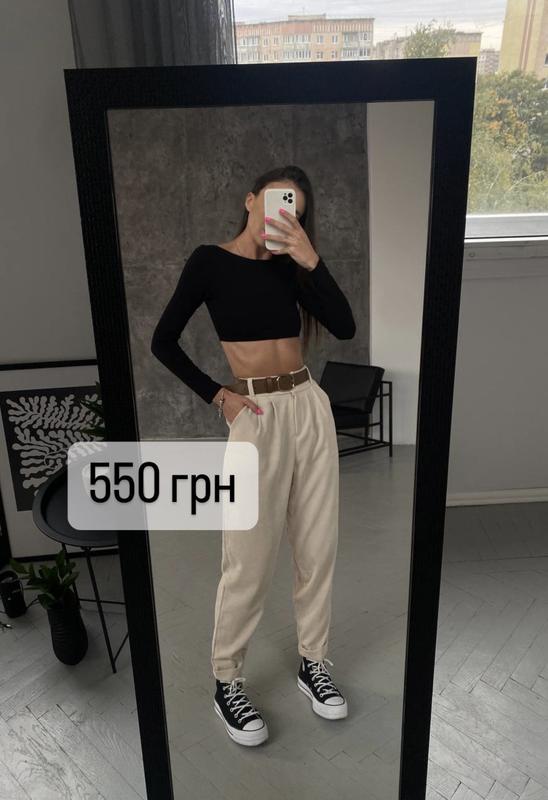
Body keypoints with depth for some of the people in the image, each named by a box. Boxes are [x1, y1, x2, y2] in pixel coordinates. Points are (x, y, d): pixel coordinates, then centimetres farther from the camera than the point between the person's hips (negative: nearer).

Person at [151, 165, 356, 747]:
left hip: (311, 406, 5)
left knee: (317, 545, 10)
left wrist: (310, 259, -11)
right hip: (256, 415, -4)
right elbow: (163, 342, 0)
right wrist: (215, 396, -5)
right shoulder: (210, 260, -1)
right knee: (250, 557, 2)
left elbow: (345, 327, -2)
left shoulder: (289, 265, 10)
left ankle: (312, 662, 31)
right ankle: (226, 681, 24)